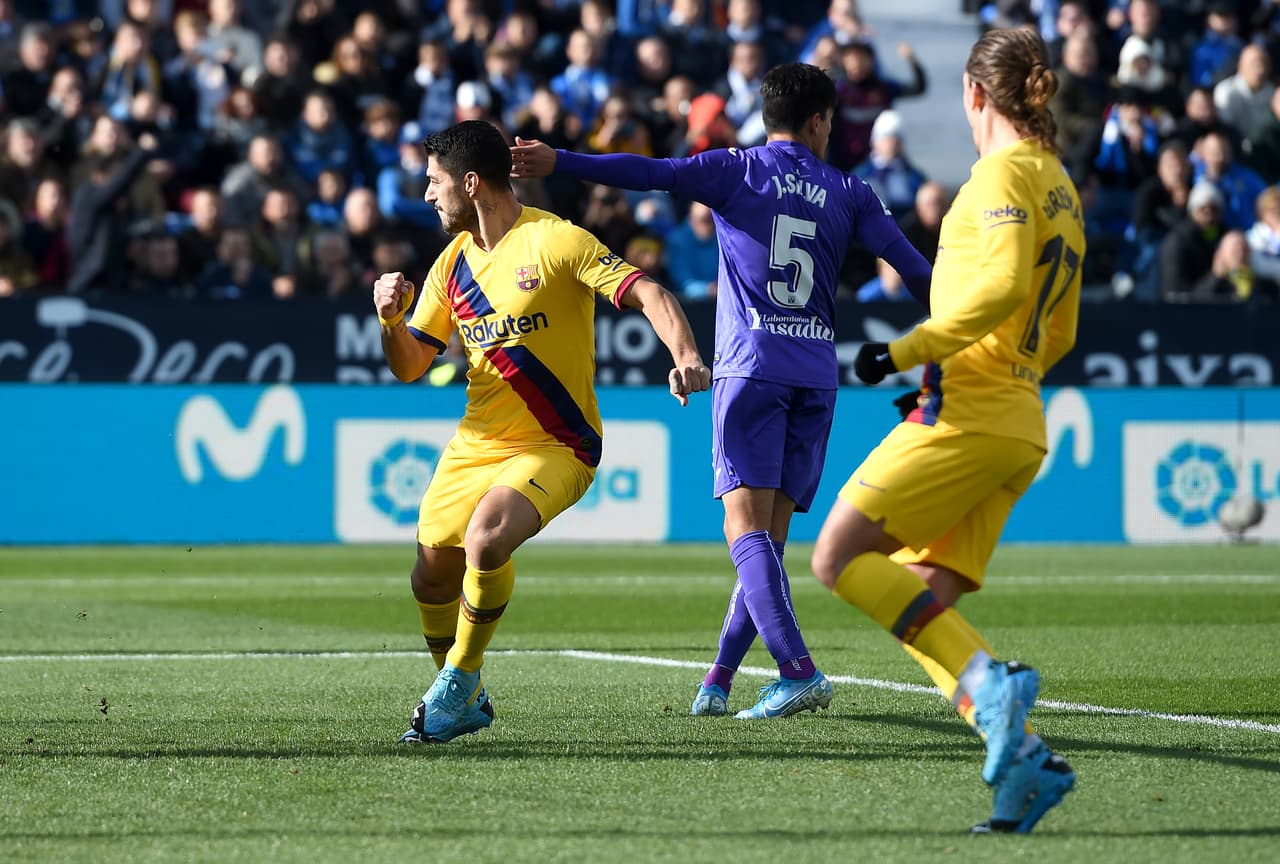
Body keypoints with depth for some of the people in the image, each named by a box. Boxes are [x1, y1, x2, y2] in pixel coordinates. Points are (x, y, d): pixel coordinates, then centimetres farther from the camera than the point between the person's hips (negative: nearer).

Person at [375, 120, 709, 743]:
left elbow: (647, 294, -18)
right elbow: (409, 365, 12)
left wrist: (685, 356, -36)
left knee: (485, 542, -30)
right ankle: (463, 704, 30)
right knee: (432, 577, 5)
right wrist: (390, 319, -9)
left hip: (556, 446, -7)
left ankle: (460, 681, -8)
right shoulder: (453, 261, 8)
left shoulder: (555, 241, -13)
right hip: (475, 442, 7)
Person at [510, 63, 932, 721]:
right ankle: (719, 679, 9)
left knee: (747, 528, -12)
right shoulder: (848, 193, 13)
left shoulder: (737, 171, 5)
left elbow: (653, 173, -10)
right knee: (769, 535, 9)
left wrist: (558, 161, -16)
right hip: (817, 375, 4)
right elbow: (911, 267, 11)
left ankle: (798, 671, -28)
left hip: (752, 365, -4)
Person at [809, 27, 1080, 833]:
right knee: (919, 604, 5)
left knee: (841, 556, -9)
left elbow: (1002, 285, -23)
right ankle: (1023, 752, -7)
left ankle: (990, 679, -21)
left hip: (969, 413, -9)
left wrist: (908, 350, -18)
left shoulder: (1004, 172, -7)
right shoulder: (1062, 189, 20)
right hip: (1020, 425, 9)